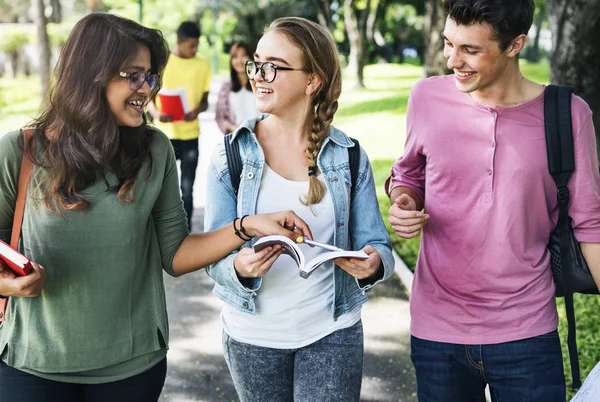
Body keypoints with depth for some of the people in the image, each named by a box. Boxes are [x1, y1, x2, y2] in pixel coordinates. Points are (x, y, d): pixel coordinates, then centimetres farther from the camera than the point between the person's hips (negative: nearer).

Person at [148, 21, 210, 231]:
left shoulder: (203, 66, 4)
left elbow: (205, 100, 8)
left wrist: (197, 110, -16)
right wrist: (156, 113, -20)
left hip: (190, 136, 1)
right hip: (164, 135, -1)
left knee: (187, 189, 5)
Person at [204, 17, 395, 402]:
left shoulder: (349, 157, -4)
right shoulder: (230, 156, -6)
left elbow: (378, 245, -1)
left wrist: (373, 262, -24)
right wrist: (240, 267, -28)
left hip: (332, 335, 0)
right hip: (253, 336, 1)